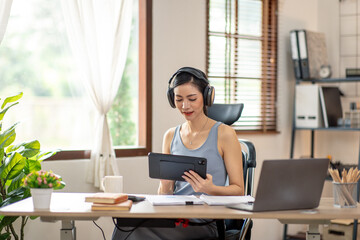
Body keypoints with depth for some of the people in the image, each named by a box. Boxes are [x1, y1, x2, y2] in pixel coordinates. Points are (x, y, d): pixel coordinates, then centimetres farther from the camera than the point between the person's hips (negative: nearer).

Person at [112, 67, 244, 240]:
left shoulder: (224, 134, 1)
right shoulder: (171, 136, 15)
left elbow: (238, 190, 0)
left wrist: (210, 189, -19)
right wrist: (164, 188, -7)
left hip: (205, 224, -4)